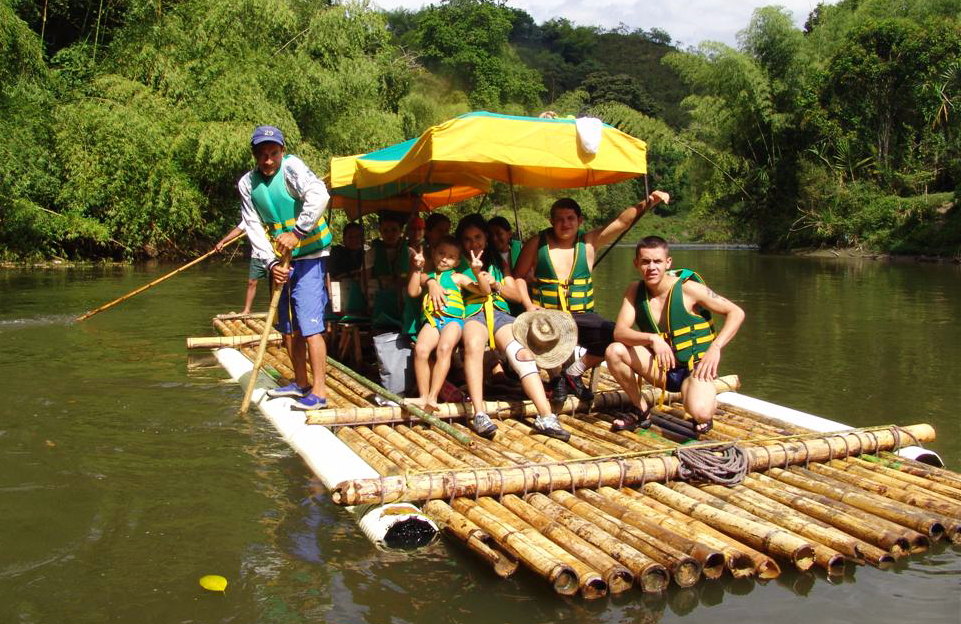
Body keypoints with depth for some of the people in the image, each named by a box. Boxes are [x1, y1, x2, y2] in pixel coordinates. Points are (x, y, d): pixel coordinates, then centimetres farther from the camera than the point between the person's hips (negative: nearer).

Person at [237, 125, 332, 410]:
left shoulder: (291, 167, -16)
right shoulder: (247, 184, 2)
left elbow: (319, 195, -33)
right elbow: (255, 229, -1)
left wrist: (297, 233, -34)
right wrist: (271, 263, -13)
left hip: (308, 256, -7)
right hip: (280, 260, 7)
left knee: (309, 324, -13)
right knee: (287, 325, 14)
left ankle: (319, 391, -8)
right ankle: (300, 383, 28)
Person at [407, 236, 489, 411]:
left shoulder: (457, 278, 18)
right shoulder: (427, 277, 25)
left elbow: (485, 291, 13)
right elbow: (413, 292, 8)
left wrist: (478, 272, -3)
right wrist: (417, 269, 6)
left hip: (453, 319, -2)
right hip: (432, 320, 2)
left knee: (444, 348, -32)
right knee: (420, 349, -27)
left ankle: (433, 397, -31)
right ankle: (423, 396, -22)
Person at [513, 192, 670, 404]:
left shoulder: (589, 242, 4)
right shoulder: (537, 243, 1)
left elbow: (622, 221, -4)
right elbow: (519, 276, 6)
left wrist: (647, 203, -17)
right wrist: (529, 305, -9)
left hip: (581, 316, 2)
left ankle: (573, 373, 4)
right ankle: (556, 376, -1)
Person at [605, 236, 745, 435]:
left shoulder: (688, 288, -15)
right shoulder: (635, 291, -4)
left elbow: (736, 313, -11)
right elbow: (619, 332, -16)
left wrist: (715, 348, -25)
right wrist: (652, 338, -34)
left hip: (695, 367, -4)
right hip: (662, 368, 4)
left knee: (700, 413, -34)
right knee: (614, 351, -19)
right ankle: (641, 411, 3)